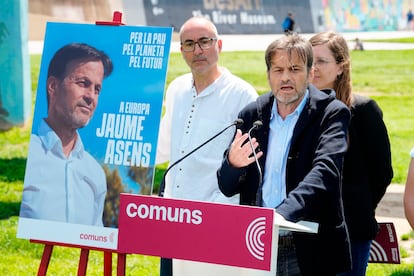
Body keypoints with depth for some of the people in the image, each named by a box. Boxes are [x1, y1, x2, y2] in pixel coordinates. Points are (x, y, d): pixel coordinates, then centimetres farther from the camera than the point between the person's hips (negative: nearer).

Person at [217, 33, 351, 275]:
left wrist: (282, 214, -35)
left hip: (311, 253, -3)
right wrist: (233, 164, -15)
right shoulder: (252, 115, 7)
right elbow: (227, 188, 9)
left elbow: (325, 171, -20)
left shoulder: (331, 113, -4)